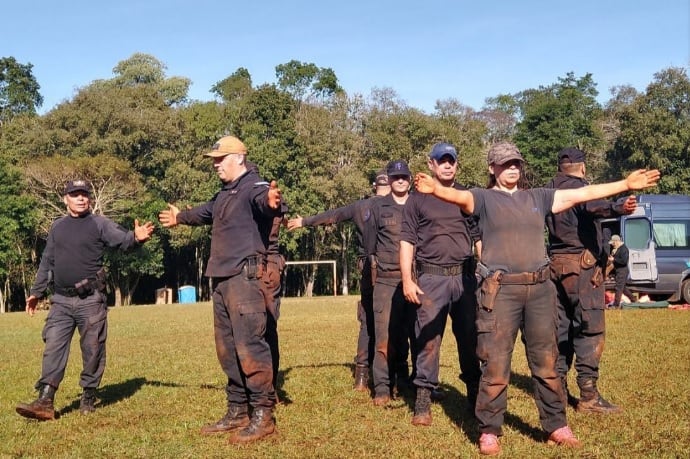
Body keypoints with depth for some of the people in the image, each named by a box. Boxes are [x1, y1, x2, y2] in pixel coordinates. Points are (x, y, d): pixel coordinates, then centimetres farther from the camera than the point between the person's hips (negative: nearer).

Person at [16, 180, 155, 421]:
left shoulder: (100, 224, -1)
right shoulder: (57, 227, 13)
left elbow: (122, 239, -17)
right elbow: (47, 262, 21)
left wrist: (136, 237, -40)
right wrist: (36, 292, 21)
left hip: (90, 301, -4)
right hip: (61, 301, 4)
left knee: (92, 351, 3)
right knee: (53, 349, -1)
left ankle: (88, 399, 17)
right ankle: (45, 402, -1)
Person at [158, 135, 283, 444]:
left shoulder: (254, 186, -9)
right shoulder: (224, 194, 21)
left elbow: (263, 201, -34)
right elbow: (206, 212, 43)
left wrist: (272, 203, -59)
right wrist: (180, 217, 62)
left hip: (245, 277, -10)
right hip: (222, 279, 10)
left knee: (249, 345, -12)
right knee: (227, 349, 14)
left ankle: (263, 415, -5)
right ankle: (238, 411, 23)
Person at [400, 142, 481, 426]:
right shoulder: (417, 199, 6)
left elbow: (479, 237, 16)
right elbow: (407, 241, 3)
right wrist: (407, 279, -6)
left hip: (465, 276, 3)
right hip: (431, 278, -2)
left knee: (470, 338, 7)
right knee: (428, 339, -4)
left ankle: (475, 395, 21)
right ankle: (423, 401, 1)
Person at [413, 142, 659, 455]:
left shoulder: (538, 197, 16)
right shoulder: (484, 198, 3)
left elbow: (582, 194, 15)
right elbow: (459, 197, -18)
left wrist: (626, 184, 12)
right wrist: (435, 189, -40)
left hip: (539, 288, 4)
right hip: (500, 289, -4)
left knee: (546, 361, 11)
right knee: (495, 363, -2)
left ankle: (556, 425, 23)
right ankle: (489, 431, 7)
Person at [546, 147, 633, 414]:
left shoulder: (549, 190, 12)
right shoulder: (580, 188, -9)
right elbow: (594, 206, -32)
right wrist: (619, 208, -51)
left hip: (556, 263, 8)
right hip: (582, 264, -7)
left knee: (561, 327, 12)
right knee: (590, 329, -6)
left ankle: (558, 389, 15)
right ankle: (588, 395, -8)